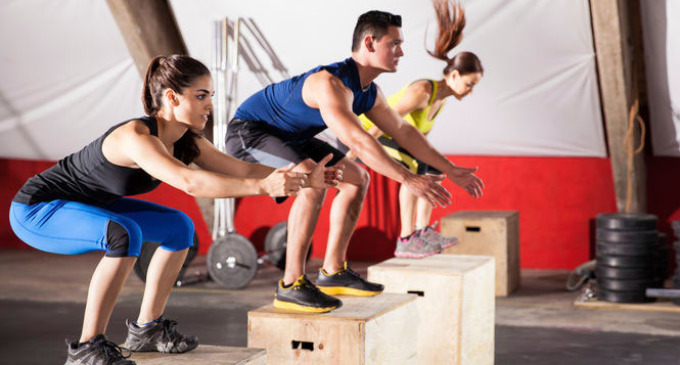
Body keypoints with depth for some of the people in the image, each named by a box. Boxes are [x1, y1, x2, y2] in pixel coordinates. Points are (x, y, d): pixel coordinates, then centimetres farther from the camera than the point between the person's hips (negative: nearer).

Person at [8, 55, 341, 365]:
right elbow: (189, 183, -48)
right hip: (35, 211, -9)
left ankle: (146, 329, 18)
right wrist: (263, 187, -51)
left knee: (179, 227, 9)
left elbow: (243, 169, -6)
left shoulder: (185, 142, -6)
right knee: (124, 234, -35)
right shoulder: (135, 137, -33)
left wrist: (305, 181, -16)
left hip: (88, 206, 10)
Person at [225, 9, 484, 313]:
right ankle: (291, 285, -25)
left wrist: (450, 170, 10)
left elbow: (403, 131, 11)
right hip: (248, 131, -10)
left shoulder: (369, 93, 1)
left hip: (289, 137, 10)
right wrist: (407, 179, -44)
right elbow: (356, 140, -42)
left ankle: (332, 272, 12)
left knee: (356, 179, 9)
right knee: (314, 183, -33)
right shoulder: (331, 83, -31)